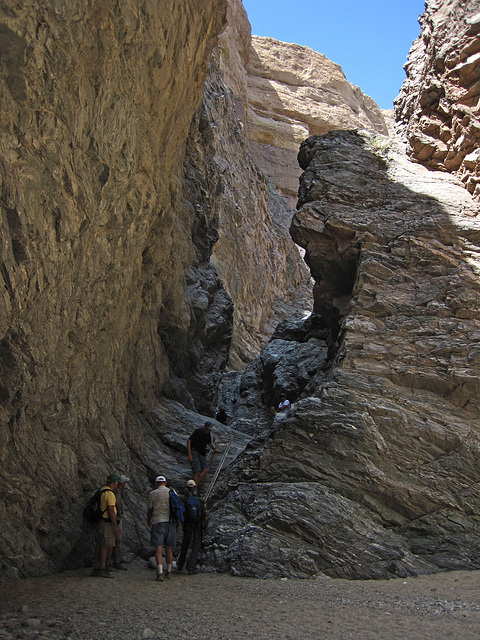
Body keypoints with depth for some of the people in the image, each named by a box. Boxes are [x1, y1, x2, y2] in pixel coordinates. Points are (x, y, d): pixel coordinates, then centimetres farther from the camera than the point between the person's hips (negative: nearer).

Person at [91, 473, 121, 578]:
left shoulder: (102, 490, 10)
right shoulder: (110, 494, -17)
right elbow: (111, 511, -20)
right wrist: (115, 526, -17)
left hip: (101, 521, 9)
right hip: (107, 522, -9)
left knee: (100, 545, 11)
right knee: (106, 546, -5)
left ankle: (96, 569, 14)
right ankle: (102, 570, -4)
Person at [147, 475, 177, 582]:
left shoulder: (152, 494, 2)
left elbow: (150, 510, 7)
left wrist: (148, 522, 24)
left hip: (157, 522, -3)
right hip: (171, 522, 3)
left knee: (158, 549, -6)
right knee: (169, 548, 13)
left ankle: (160, 573, -17)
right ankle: (168, 572, 23)